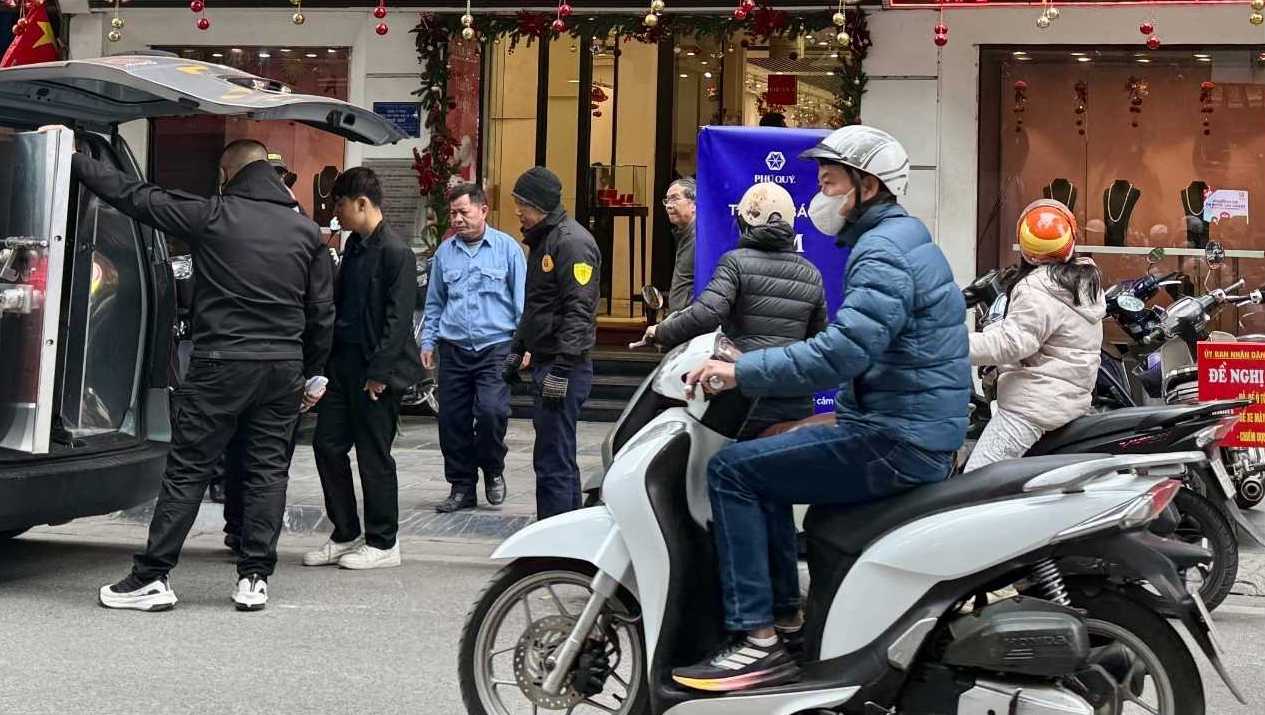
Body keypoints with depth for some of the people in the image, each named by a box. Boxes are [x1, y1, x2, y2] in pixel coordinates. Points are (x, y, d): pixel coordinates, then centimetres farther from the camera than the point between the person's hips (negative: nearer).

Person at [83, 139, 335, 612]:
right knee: (268, 470, 9)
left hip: (220, 364, -3)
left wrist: (74, 160, 7)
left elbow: (135, 196, -2)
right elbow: (322, 313, 9)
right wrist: (315, 374, 21)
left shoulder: (211, 217, -7)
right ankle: (255, 578, 9)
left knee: (187, 471, 2)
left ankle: (151, 577, 4)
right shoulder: (306, 231, 6)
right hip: (284, 368, 3)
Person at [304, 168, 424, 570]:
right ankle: (345, 535, 20)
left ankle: (382, 544, 12)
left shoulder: (395, 253, -14)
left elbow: (398, 318, -17)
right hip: (344, 363, 9)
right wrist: (326, 360, 14)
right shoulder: (355, 246, 13)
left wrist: (379, 372, -19)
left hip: (376, 370, -9)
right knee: (327, 445, 9)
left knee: (374, 456, 0)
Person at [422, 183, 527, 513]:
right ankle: (462, 487, 17)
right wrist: (427, 342, 12)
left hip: (495, 348, -4)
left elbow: (522, 300, 1)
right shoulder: (445, 251, 10)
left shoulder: (507, 248, 0)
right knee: (453, 420, 4)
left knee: (491, 411, -18)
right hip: (453, 349, 4)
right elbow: (434, 303, 18)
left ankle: (493, 470, 8)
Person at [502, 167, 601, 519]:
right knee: (559, 457, 14)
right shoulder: (542, 241, 19)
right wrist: (517, 350, 27)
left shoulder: (572, 242, -13)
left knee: (552, 462, -10)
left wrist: (561, 368, -24)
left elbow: (579, 310, -20)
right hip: (544, 362, 10)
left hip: (564, 366, -10)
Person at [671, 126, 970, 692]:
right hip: (916, 432, 11)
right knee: (764, 459, 20)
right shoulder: (901, 237, 18)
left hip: (895, 442, -11)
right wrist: (754, 368, 16)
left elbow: (844, 350, -29)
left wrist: (741, 372, -24)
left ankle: (759, 640, -13)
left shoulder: (883, 253, -15)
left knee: (732, 471, -12)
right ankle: (787, 615, 17)